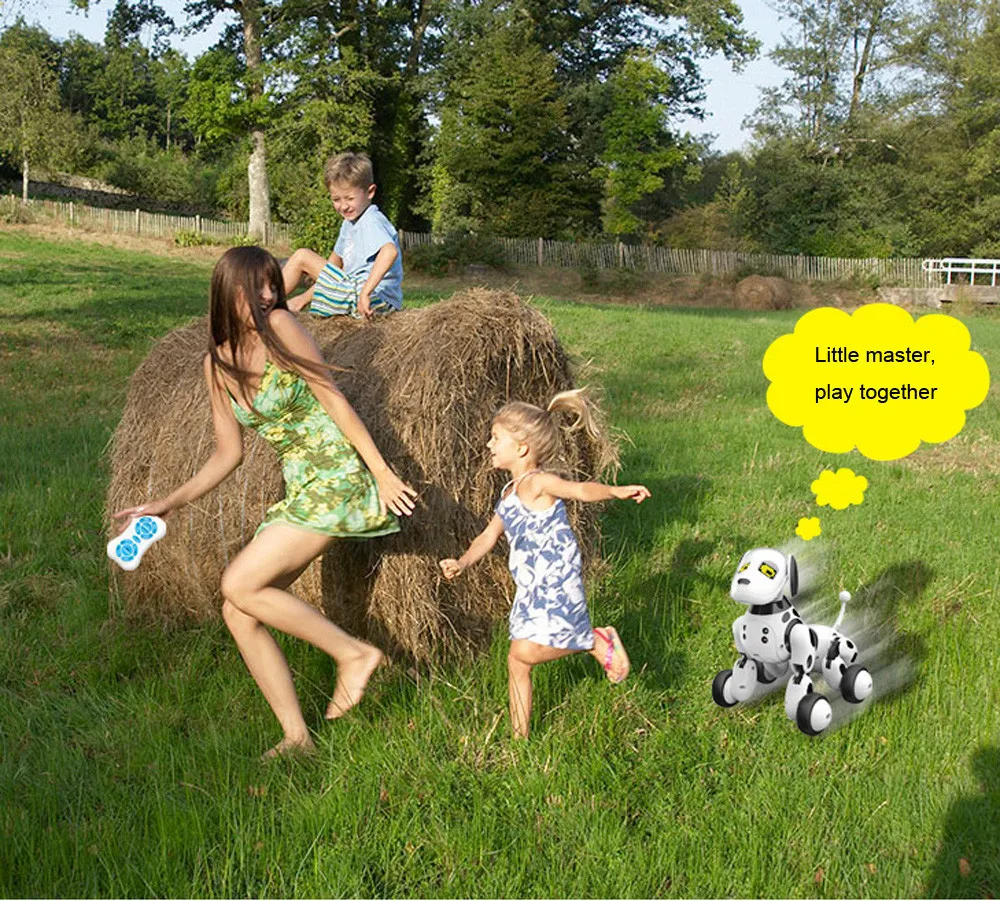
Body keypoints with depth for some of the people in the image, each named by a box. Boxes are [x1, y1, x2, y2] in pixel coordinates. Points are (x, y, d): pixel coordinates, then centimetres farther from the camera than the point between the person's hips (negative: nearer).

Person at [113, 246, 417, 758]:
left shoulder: (278, 326, -9)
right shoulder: (217, 364, 9)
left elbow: (333, 398, -10)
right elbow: (228, 454, 14)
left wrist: (382, 472, -11)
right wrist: (169, 504, 9)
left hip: (336, 477, -7)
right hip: (300, 490, 7)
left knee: (240, 586, -14)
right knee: (238, 613, 2)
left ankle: (353, 653, -2)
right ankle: (296, 737, 10)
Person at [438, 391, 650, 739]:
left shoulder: (537, 482, -13)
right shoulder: (509, 493, 15)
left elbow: (581, 489, -28)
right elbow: (489, 535, 20)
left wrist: (617, 491, -46)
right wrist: (462, 562, 5)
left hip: (556, 583, -9)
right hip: (530, 588, 9)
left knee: (526, 651, -20)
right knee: (516, 661, 9)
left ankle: (597, 641, -1)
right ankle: (519, 737, 18)